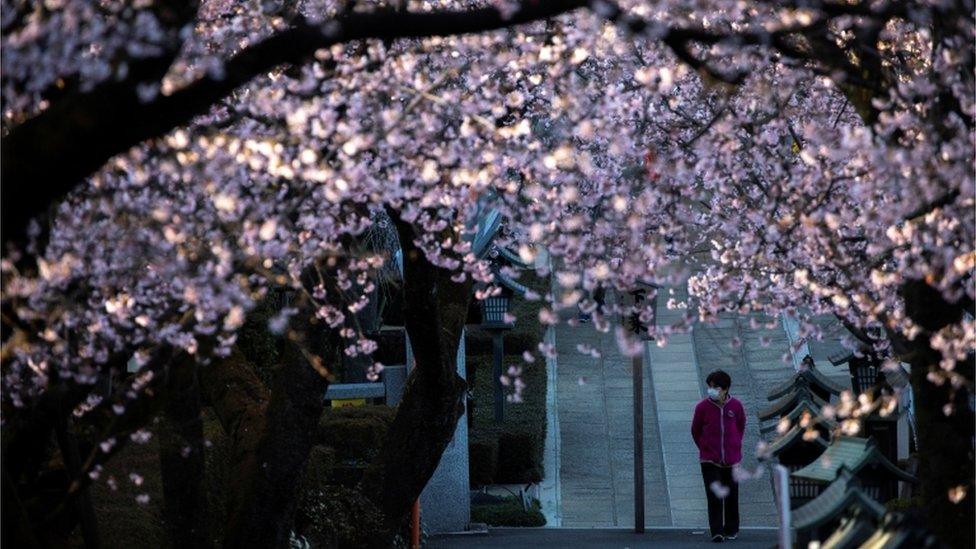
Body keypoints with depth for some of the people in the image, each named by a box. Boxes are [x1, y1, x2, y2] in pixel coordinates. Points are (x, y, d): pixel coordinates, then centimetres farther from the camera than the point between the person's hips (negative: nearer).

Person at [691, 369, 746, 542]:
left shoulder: (736, 406, -5)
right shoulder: (702, 407, -9)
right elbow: (695, 431, 6)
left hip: (732, 459, 2)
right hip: (709, 460, -2)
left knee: (731, 496, 9)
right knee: (714, 496, -10)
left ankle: (731, 529, 24)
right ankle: (717, 532, -8)